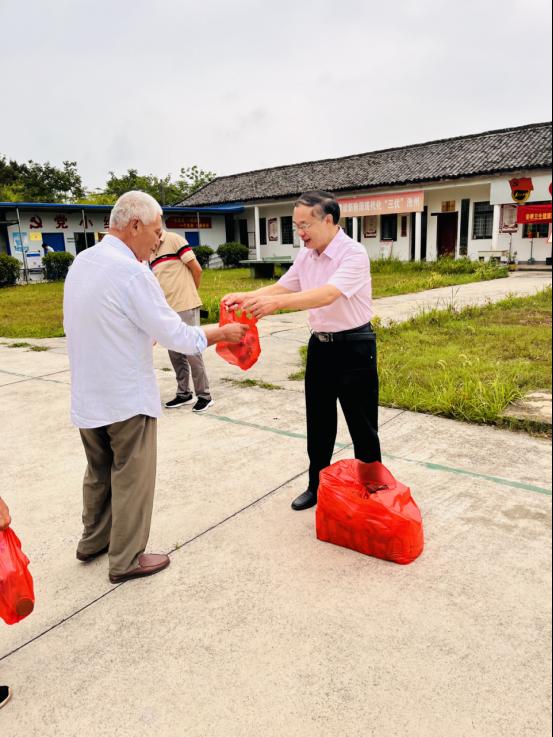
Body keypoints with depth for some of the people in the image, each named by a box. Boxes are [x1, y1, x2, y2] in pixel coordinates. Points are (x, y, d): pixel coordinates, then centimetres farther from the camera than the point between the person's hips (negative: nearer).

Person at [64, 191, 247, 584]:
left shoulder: (83, 261, 5)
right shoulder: (130, 271, -21)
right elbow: (175, 336, -20)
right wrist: (222, 333, -6)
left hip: (87, 396, 8)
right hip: (127, 399, -8)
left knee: (99, 472, 23)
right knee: (132, 479, 8)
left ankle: (94, 541, 39)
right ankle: (126, 560, 22)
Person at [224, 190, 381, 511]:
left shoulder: (354, 254, -19)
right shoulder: (306, 256, 5)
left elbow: (328, 295, -33)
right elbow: (282, 287, 12)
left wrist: (276, 302, -44)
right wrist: (246, 297, -6)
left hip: (354, 346, -7)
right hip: (320, 344, 7)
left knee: (362, 425, 5)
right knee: (319, 422, 16)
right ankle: (317, 486, 32)